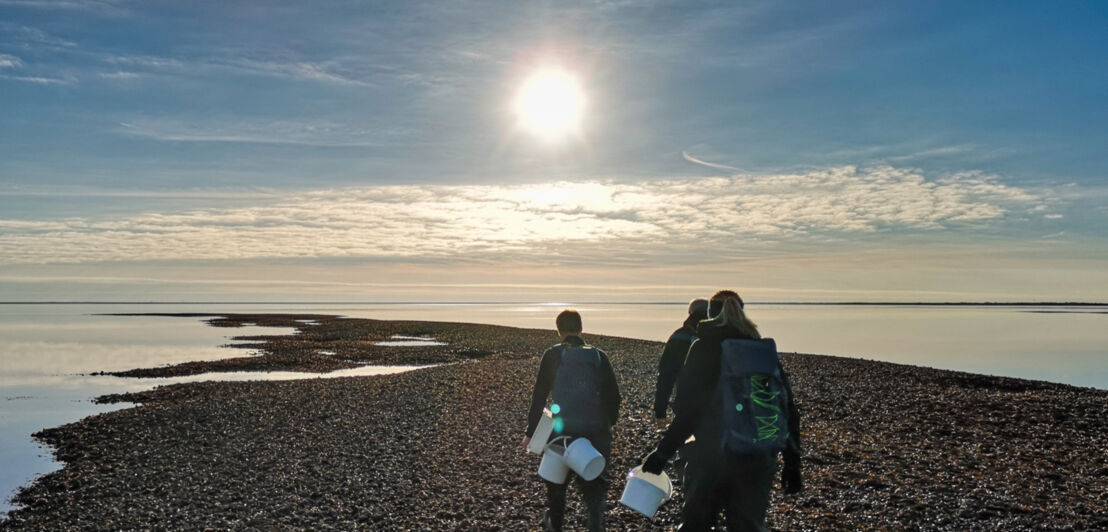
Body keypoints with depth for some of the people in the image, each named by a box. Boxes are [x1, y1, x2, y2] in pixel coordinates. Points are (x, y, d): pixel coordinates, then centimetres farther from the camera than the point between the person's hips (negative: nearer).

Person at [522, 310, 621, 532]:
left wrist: (531, 431, 2)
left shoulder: (552, 356, -4)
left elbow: (539, 396, -4)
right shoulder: (599, 356, 2)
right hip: (596, 430, 1)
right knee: (594, 482, 13)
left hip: (563, 429, -1)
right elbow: (613, 394, 3)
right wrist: (608, 424, 16)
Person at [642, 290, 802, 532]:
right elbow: (787, 409, 6)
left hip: (711, 455, -3)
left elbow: (689, 408, -12)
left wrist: (663, 451, -4)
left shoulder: (703, 347, -5)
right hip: (758, 458, 4)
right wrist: (792, 462, 13)